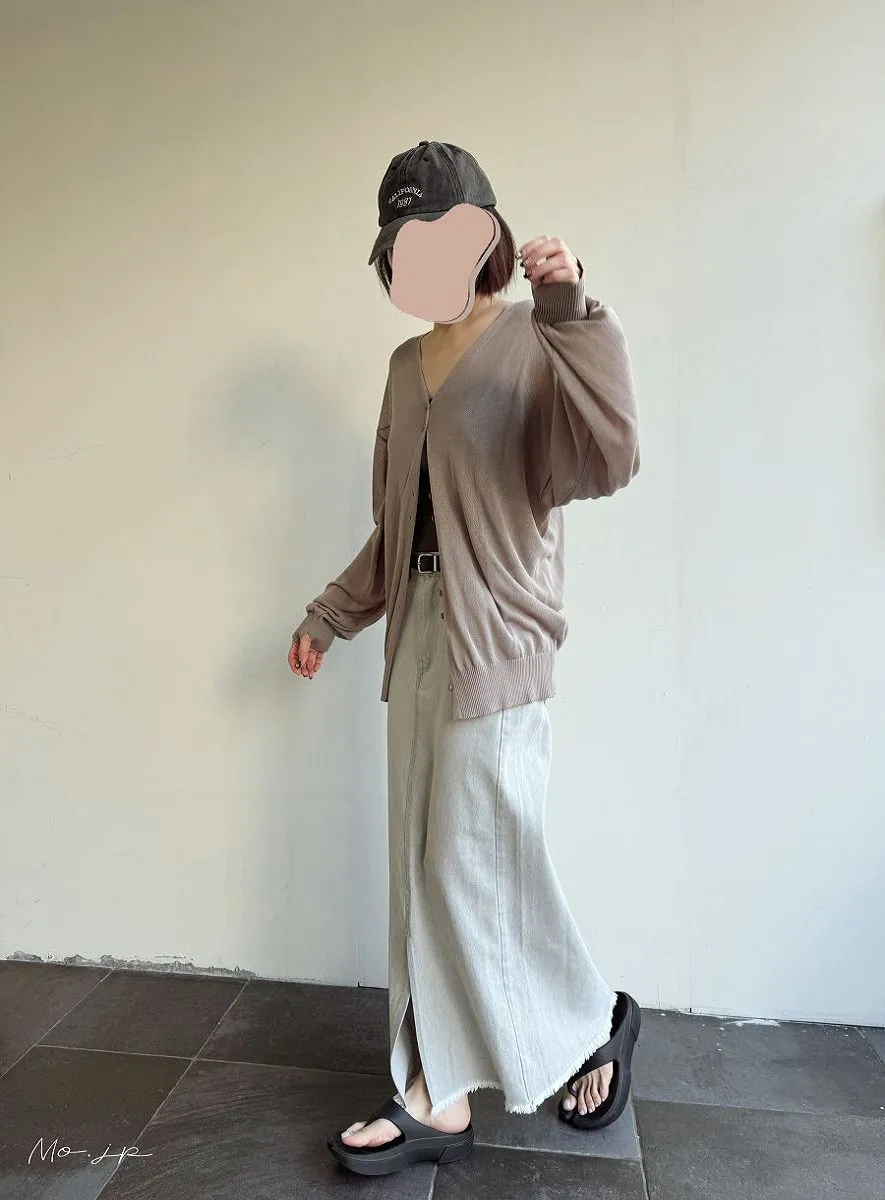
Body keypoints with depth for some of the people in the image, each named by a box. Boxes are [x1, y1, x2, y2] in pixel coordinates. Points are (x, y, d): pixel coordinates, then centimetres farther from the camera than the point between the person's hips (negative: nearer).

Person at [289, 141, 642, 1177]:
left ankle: (598, 1019, 31)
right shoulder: (408, 363, 16)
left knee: (473, 867, 2)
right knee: (424, 870, 10)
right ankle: (439, 1098, 27)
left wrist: (572, 315, -26)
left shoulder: (537, 346, -4)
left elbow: (608, 462, -22)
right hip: (417, 636, 7)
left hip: (496, 644, -7)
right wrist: (330, 616, 22)